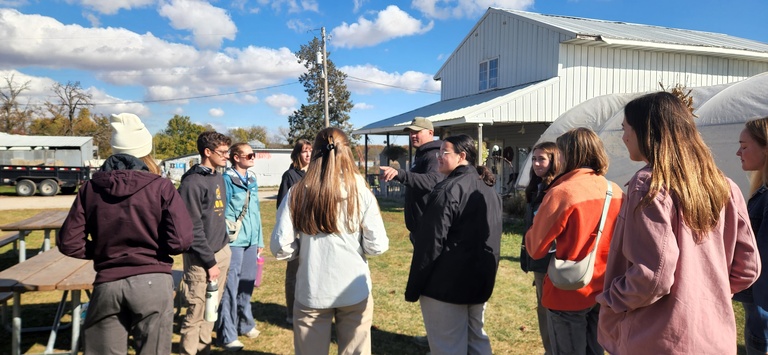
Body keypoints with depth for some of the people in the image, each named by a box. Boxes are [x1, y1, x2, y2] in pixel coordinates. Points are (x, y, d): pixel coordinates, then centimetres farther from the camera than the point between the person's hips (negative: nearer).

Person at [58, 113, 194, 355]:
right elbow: (181, 240, -14)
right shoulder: (160, 186, -8)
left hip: (107, 284, 3)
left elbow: (69, 243, 2)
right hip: (152, 283, -3)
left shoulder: (91, 188, 2)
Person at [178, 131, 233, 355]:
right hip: (202, 258, -8)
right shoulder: (192, 182, -16)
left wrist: (224, 248, 13)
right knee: (197, 312, 0)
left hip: (222, 252, 8)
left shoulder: (218, 178, 10)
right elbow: (193, 229, -18)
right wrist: (209, 262, -15)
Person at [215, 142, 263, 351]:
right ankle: (227, 335, 10)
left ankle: (245, 324, 33)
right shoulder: (227, 179, -9)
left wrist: (259, 239, 17)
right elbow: (222, 211, -11)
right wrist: (227, 233, -18)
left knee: (246, 286, 17)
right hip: (234, 242, -7)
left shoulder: (252, 179, 12)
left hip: (251, 241, 7)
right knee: (230, 288, 0)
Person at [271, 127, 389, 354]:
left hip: (311, 293, 0)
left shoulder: (297, 194, -7)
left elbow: (280, 249, -8)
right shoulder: (361, 192, -8)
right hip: (354, 291, 0)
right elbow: (377, 246, -8)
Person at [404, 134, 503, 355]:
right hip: (480, 281, 9)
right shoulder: (489, 189, 10)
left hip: (446, 284, -9)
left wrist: (413, 287, -11)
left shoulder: (449, 189, -18)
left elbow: (431, 243, -19)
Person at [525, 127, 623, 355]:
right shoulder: (616, 192, -2)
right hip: (603, 293, 6)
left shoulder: (562, 193, -18)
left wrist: (532, 230, 7)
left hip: (568, 295, -5)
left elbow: (535, 248, -12)